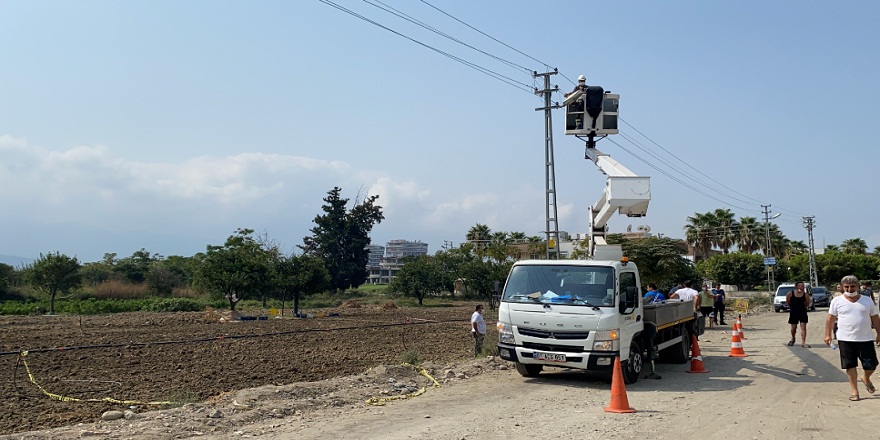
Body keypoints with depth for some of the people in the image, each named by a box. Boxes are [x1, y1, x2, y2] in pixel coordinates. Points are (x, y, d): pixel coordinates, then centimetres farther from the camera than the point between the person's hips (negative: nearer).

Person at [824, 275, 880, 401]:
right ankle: (854, 391, 13)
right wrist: (828, 334, -2)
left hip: (866, 339, 1)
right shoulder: (837, 301, 0)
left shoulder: (867, 300, 5)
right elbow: (830, 318, 2)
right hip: (846, 339, -1)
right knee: (850, 366, 2)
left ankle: (866, 378, 36)